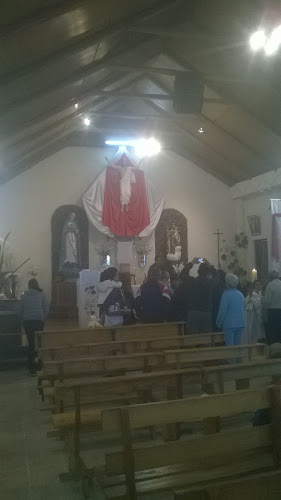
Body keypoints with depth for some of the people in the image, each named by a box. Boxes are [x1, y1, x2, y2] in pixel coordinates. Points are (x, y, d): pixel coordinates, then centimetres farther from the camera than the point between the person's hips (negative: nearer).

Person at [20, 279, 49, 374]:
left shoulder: (24, 296, 6)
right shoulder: (42, 295, 2)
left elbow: (21, 310, 5)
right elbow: (46, 309, 1)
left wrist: (23, 320, 14)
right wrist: (44, 319, 11)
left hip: (27, 322, 1)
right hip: (39, 321, -1)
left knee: (31, 344, 5)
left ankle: (32, 368, 6)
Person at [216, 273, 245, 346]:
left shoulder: (226, 294, -11)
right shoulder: (241, 294, 7)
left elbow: (222, 310, -11)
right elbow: (244, 309, 15)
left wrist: (219, 323, -1)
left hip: (230, 324, -6)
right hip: (241, 323, 6)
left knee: (230, 345, -2)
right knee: (238, 345, 11)